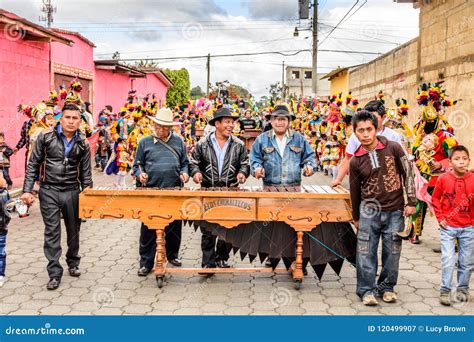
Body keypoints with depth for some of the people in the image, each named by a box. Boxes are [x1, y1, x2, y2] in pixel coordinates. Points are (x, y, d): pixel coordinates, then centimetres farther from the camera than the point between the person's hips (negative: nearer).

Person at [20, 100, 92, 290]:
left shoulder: (83, 143, 2)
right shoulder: (46, 136, -3)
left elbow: (85, 173, 7)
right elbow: (33, 165, 0)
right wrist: (27, 190, -7)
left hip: (72, 191, 2)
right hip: (49, 191, -2)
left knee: (74, 230, 12)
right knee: (52, 232, -1)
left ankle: (73, 263, 33)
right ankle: (54, 274, 5)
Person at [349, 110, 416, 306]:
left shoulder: (393, 148, -4)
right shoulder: (356, 161, -1)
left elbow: (407, 174, 1)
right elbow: (355, 190, 8)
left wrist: (411, 202, -2)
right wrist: (356, 216, 14)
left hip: (395, 211, 0)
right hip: (369, 211, 0)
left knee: (392, 252, 8)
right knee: (366, 253, 1)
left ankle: (387, 287, 25)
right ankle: (367, 290, 13)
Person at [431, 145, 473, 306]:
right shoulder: (443, 179, -7)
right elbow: (435, 199, 4)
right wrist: (440, 218, -1)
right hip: (448, 227, -2)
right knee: (448, 261, -6)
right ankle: (445, 291, 8)